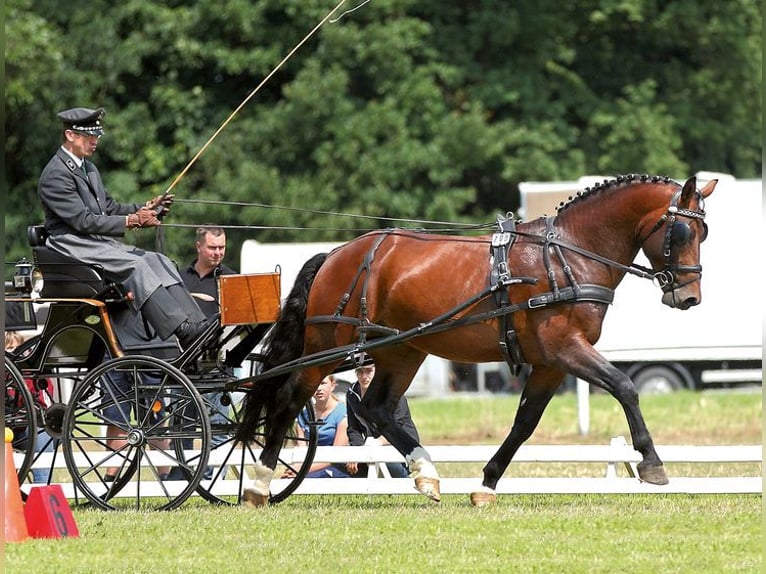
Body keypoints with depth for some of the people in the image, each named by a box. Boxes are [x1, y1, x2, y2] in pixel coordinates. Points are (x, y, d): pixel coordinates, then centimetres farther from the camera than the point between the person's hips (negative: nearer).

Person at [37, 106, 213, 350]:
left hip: (102, 243, 9)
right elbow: (82, 220, -19)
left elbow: (109, 208, 19)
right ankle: (184, 333, -37)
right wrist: (130, 221, -20)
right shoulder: (55, 174, -12)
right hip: (73, 246, -9)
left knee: (158, 261, -11)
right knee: (136, 266, -29)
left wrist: (144, 209, 2)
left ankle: (197, 326, -24)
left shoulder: (88, 168, 19)